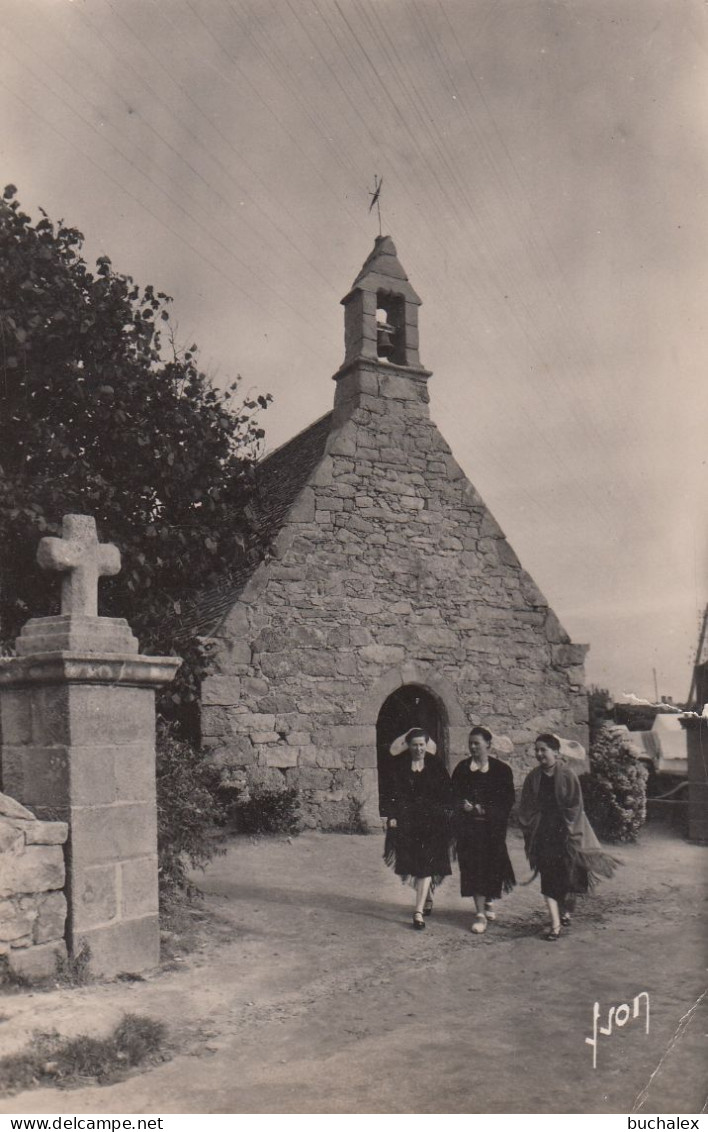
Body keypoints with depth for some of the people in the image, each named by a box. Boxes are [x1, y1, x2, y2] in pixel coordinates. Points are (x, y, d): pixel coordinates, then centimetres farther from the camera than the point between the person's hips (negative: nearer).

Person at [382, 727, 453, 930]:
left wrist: (446, 813, -5)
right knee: (412, 863, 9)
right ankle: (427, 897, 36)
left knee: (426, 865, -8)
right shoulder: (400, 765, 1)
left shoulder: (435, 764, 1)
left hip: (432, 822, -1)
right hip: (407, 821, 1)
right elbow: (394, 792, -1)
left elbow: (446, 791, 3)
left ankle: (418, 912, -7)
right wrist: (392, 816, -9)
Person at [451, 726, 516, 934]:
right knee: (474, 866, -5)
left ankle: (489, 900, 34)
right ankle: (480, 914, -1)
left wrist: (484, 810, -13)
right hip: (469, 825, 0)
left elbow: (509, 800, -2)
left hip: (493, 825, 0)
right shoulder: (462, 768, 4)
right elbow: (455, 796, 7)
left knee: (492, 864, 6)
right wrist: (464, 806, -14)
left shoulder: (501, 769, -1)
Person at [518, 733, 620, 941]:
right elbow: (526, 808, 8)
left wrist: (568, 828, -10)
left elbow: (575, 805, -5)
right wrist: (530, 828, 1)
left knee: (566, 874, 7)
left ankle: (565, 910, 33)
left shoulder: (566, 775, -7)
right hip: (543, 834, 2)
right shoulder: (533, 777, 2)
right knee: (548, 876, -3)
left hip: (564, 832, -2)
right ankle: (556, 923, -2)